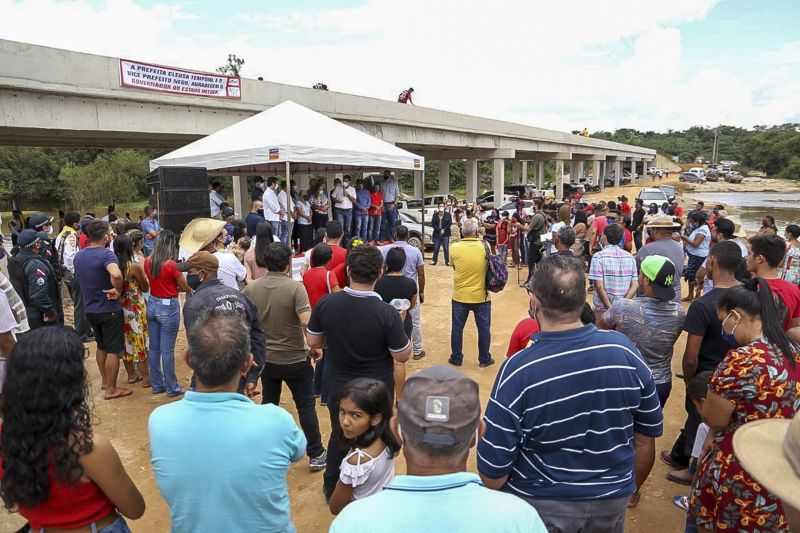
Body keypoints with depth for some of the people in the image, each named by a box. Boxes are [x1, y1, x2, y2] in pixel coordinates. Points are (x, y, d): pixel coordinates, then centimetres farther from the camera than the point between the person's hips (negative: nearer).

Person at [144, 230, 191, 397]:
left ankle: (157, 385, 26)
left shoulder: (148, 262, 0)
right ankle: (172, 388, 13)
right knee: (167, 350, 1)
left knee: (154, 348, 14)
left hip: (152, 305, 7)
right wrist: (174, 287, 9)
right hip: (168, 308, -7)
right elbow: (186, 288, -9)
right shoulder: (171, 265, -18)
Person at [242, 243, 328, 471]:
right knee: (306, 406, 9)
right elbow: (307, 323, -26)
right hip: (295, 359, -4)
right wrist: (316, 347, -12)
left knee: (268, 405, 20)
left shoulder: (250, 288, -4)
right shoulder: (295, 287, -18)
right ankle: (316, 455, 18)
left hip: (265, 358, 4)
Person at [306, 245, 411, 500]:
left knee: (339, 436, 26)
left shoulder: (325, 304, -17)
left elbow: (313, 342, -4)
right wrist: (399, 327, -1)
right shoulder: (387, 313, -27)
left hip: (339, 386, 3)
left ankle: (332, 489, 44)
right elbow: (402, 356, -16)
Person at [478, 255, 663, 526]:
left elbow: (494, 469, -20)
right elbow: (646, 439, -3)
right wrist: (630, 489, 15)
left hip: (540, 506, -3)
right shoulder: (624, 349, -17)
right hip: (612, 502, 3)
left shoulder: (518, 370, -28)